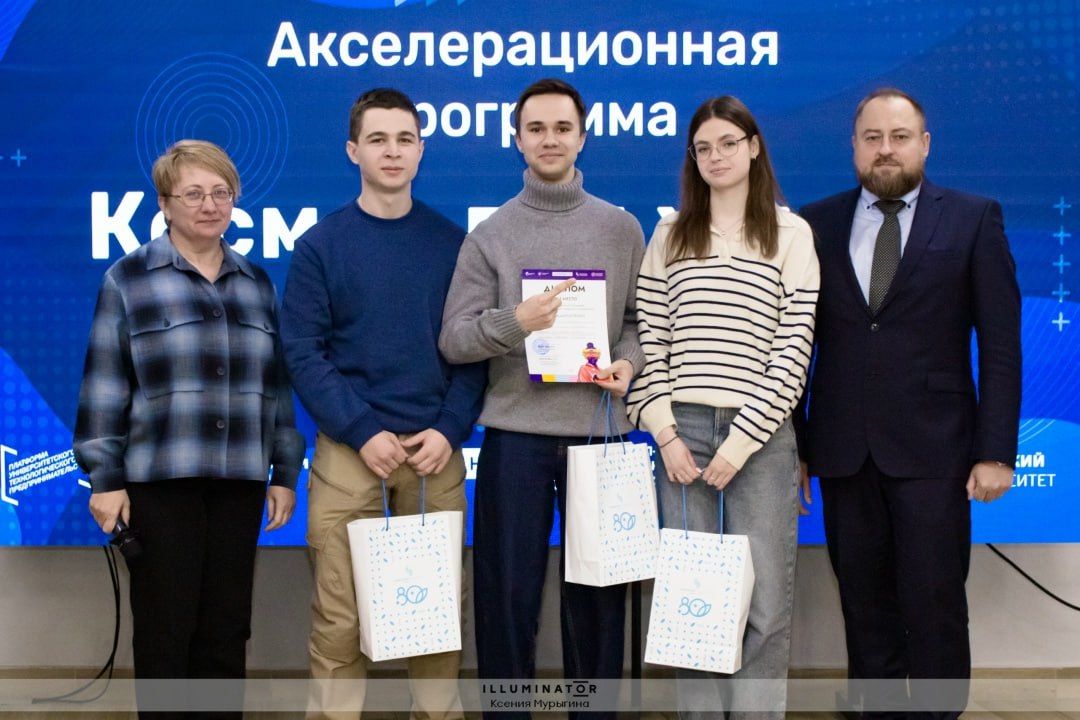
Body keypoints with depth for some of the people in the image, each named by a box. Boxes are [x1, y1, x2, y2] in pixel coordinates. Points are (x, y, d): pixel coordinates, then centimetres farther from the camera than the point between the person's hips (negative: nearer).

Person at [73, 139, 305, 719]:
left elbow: (276, 386, 14)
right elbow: (104, 388, -3)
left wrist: (285, 473, 11)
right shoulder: (127, 280, -1)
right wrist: (105, 479, -7)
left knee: (226, 628, 7)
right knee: (166, 628, 1)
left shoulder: (257, 284, 11)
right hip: (159, 479, -3)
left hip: (239, 480, 4)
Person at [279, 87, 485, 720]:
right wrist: (363, 432, -13)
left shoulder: (453, 241, 7)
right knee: (340, 614, 1)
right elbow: (303, 351, -4)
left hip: (436, 450, 2)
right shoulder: (321, 243, 2)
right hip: (348, 450, -1)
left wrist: (450, 430, -9)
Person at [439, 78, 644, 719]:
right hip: (514, 437, 0)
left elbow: (644, 320, 10)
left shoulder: (622, 229, 7)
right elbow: (453, 340, -2)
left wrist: (628, 361, -10)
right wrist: (514, 321, -19)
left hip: (598, 433, 1)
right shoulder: (489, 235, 4)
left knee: (597, 594, 8)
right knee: (508, 595, 6)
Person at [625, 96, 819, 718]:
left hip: (761, 434, -2)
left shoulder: (791, 234, 4)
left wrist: (743, 437, -10)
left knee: (766, 602, -1)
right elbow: (649, 339, 7)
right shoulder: (670, 234, 11)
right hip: (681, 432, 2)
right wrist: (664, 429, -4)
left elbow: (794, 348, -3)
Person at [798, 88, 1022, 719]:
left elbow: (1001, 346, -1)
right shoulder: (817, 224, 7)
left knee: (934, 604, -1)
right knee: (865, 605, 8)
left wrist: (996, 451, -7)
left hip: (932, 449, -2)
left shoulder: (973, 220, 2)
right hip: (843, 449, 2)